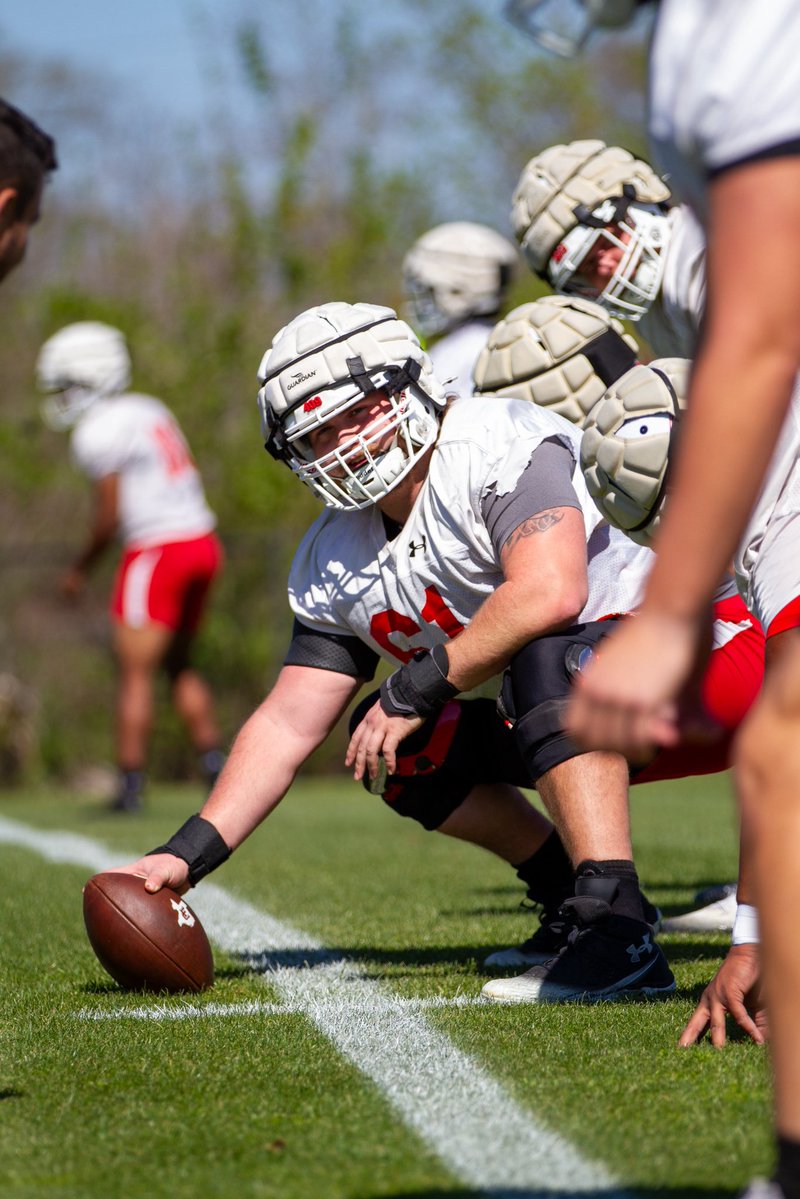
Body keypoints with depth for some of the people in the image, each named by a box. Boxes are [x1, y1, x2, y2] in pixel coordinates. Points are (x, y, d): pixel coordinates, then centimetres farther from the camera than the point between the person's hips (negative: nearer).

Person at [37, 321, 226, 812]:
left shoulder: (97, 432, -11)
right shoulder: (150, 410, 15)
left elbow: (110, 516, -13)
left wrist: (80, 569, 1)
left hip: (158, 551, -8)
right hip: (201, 538, 8)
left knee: (136, 673, -1)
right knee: (179, 663, 19)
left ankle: (131, 785, -1)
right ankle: (216, 766, 13)